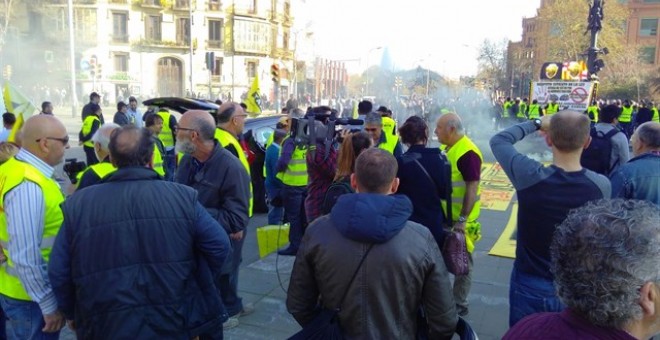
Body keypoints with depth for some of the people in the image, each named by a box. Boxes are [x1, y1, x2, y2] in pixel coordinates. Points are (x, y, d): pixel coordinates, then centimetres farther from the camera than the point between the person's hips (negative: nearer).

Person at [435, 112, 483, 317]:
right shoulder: (449, 148, 8)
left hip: (460, 218, -9)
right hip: (446, 215, 9)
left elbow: (472, 188, -23)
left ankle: (459, 304, 20)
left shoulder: (467, 153, -20)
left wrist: (462, 219, -23)